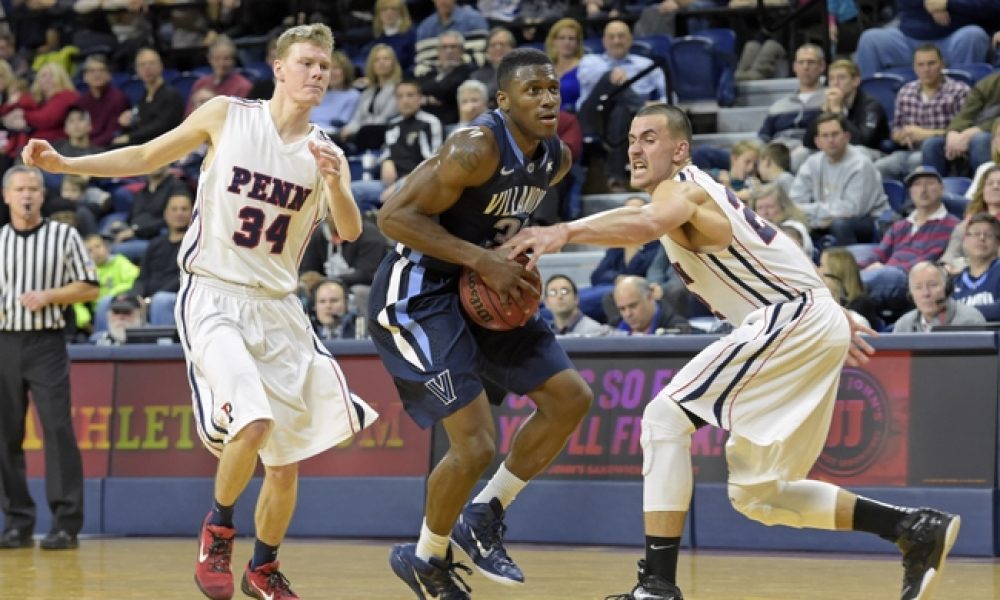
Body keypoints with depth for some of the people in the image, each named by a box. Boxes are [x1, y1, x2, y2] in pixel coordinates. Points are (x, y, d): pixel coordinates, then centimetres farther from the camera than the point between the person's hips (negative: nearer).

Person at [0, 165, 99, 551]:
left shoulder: (64, 236, 4)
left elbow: (89, 288, 2)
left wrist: (47, 296, -10)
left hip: (47, 343, -3)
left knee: (58, 429, -11)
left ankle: (66, 523, -11)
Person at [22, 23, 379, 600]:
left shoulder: (326, 152, 2)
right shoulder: (226, 115, -2)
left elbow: (351, 231, -11)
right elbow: (147, 157, 8)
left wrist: (334, 182, -30)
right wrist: (63, 163, -1)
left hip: (279, 308, 4)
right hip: (213, 296, -4)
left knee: (286, 463, 6)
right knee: (254, 422, -27)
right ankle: (219, 527, -1)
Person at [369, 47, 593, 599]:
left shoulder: (556, 158, 2)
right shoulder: (476, 149, -24)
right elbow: (394, 216, -25)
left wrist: (515, 256, 1)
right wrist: (484, 259, -28)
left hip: (476, 289, 9)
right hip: (416, 293, -9)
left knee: (571, 398, 5)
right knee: (475, 444, -14)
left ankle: (484, 519, 17)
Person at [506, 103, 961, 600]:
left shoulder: (681, 187, -8)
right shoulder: (694, 195, 21)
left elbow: (646, 225, -34)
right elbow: (770, 256, 29)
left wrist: (566, 232, -47)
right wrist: (835, 321, 35)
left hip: (793, 318, -10)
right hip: (815, 328, 10)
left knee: (666, 417, -15)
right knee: (756, 494, 13)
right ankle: (918, 530, 16)